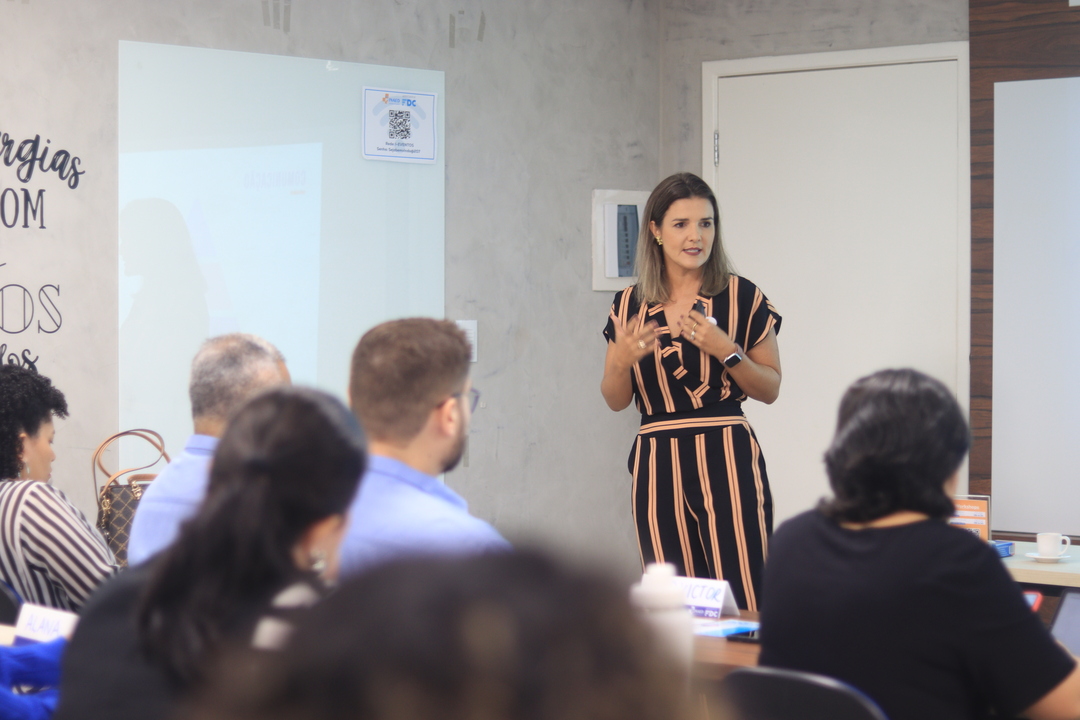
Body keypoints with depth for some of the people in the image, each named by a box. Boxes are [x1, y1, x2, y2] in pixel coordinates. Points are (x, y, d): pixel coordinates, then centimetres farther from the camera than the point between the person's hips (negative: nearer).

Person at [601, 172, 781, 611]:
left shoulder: (742, 298, 1)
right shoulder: (630, 307, 8)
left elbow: (771, 389, 4)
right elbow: (616, 401, 13)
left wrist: (726, 351, -11)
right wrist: (622, 360, -7)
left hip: (727, 459, -3)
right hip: (657, 463, 3)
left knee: (741, 601, -10)